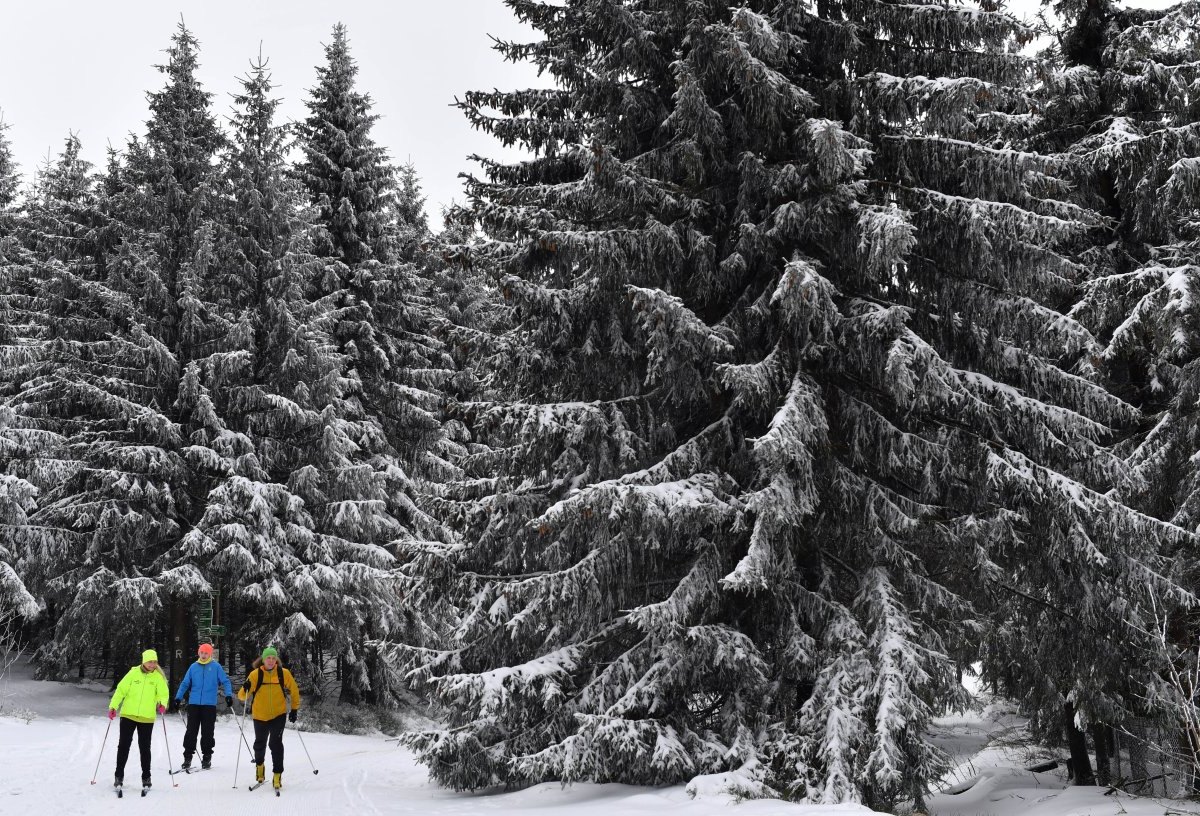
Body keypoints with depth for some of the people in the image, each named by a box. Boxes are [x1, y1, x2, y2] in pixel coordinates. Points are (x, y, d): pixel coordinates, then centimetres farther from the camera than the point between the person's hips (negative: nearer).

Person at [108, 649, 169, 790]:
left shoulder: (158, 677, -1)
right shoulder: (133, 673, -3)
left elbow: (163, 694, -3)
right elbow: (121, 690, -2)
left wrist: (162, 704, -24)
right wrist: (113, 706, -10)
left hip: (147, 718, 0)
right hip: (128, 715, 0)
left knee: (145, 748, 6)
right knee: (123, 745, 5)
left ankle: (146, 777, 16)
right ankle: (119, 776, 17)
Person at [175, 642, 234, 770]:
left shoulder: (216, 667, 1)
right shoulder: (193, 667, 9)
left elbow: (225, 681, 0)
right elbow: (185, 683, 13)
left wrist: (229, 695, -12)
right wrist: (178, 697, 6)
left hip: (209, 705, -2)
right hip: (194, 704, 2)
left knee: (207, 732, 2)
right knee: (191, 731, 2)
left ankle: (207, 757, 10)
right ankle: (188, 756, 8)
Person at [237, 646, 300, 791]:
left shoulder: (284, 673, -7)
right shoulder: (256, 674, -10)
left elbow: (294, 691, 6)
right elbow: (242, 696, -11)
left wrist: (294, 709, 5)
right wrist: (245, 689, -32)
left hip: (279, 715, -1)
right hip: (260, 716, 1)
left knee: (276, 743, -14)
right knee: (260, 744, 16)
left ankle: (277, 775, -9)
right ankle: (259, 765, 45)